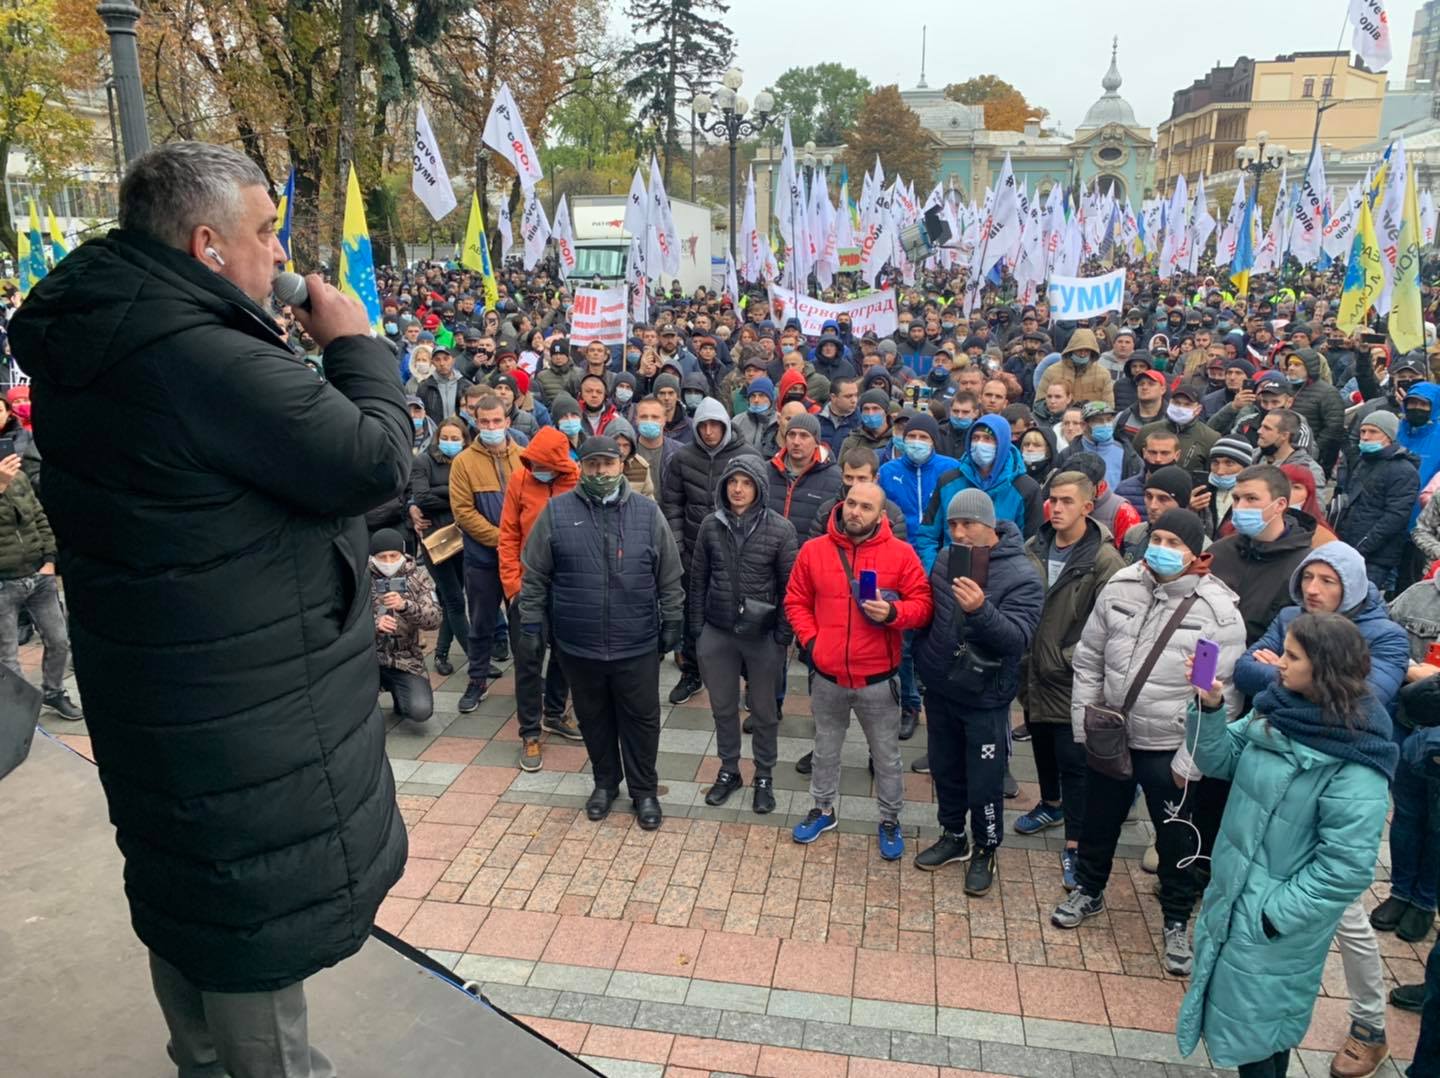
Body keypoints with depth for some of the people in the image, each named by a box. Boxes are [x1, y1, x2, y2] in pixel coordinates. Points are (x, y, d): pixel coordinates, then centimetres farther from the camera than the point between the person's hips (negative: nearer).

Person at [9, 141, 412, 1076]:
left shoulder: (82, 343, 3)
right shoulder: (205, 360, -28)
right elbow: (378, 461, -24)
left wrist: (320, 359, 3)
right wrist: (358, 347, -10)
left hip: (153, 685, 10)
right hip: (248, 714, -10)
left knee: (189, 884, 26)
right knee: (264, 907, 8)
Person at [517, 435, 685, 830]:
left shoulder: (647, 512, -2)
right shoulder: (556, 512, -3)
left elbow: (669, 577, 4)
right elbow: (534, 577, 2)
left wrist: (673, 621, 4)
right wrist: (530, 624, 1)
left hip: (637, 645, 0)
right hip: (578, 645, 1)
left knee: (641, 719, 10)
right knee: (594, 718, 17)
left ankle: (644, 790, 29)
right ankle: (605, 782, 37)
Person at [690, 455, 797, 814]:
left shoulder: (780, 529, -10)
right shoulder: (710, 525, -2)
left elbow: (789, 586, -7)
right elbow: (698, 579, 5)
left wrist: (783, 636, -9)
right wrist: (696, 628, 3)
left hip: (762, 635, -2)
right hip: (717, 633, 3)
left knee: (764, 711, 13)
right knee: (723, 707, 16)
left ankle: (764, 777, 31)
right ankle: (728, 771, 36)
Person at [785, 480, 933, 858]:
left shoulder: (901, 553, -8)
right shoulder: (813, 550, -3)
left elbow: (923, 604, -6)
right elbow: (796, 601, 5)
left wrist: (893, 612, -25)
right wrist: (809, 641, -7)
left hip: (878, 680, -2)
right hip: (828, 677, 2)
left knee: (886, 756, 14)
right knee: (825, 750, 21)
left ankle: (890, 820, 34)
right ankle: (823, 810, 42)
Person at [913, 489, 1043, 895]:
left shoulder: (1021, 576, -17)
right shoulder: (945, 559, 1)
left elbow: (1018, 637, -27)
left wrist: (981, 610, -43)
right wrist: (925, 664, 12)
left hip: (984, 698, -5)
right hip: (940, 690, 5)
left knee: (984, 783, 7)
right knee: (945, 770, 20)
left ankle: (985, 851, 29)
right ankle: (953, 836, 40)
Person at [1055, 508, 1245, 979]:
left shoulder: (1219, 612, -16)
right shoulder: (1120, 587, -5)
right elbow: (1088, 658, 4)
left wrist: (1188, 761, -13)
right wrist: (1083, 723, 3)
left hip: (1168, 751, -3)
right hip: (1109, 739, 4)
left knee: (1176, 840, 14)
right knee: (1099, 822, 22)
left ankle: (1176, 922, 37)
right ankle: (1088, 891, 47)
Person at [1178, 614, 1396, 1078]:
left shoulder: (1355, 765, -27)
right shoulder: (1277, 711, -6)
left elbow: (1347, 866, -25)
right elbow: (1221, 760, 4)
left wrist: (1274, 916, -20)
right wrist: (1210, 709, -14)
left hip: (1273, 924, -7)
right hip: (1232, 897, 7)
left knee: (1254, 1033, 13)